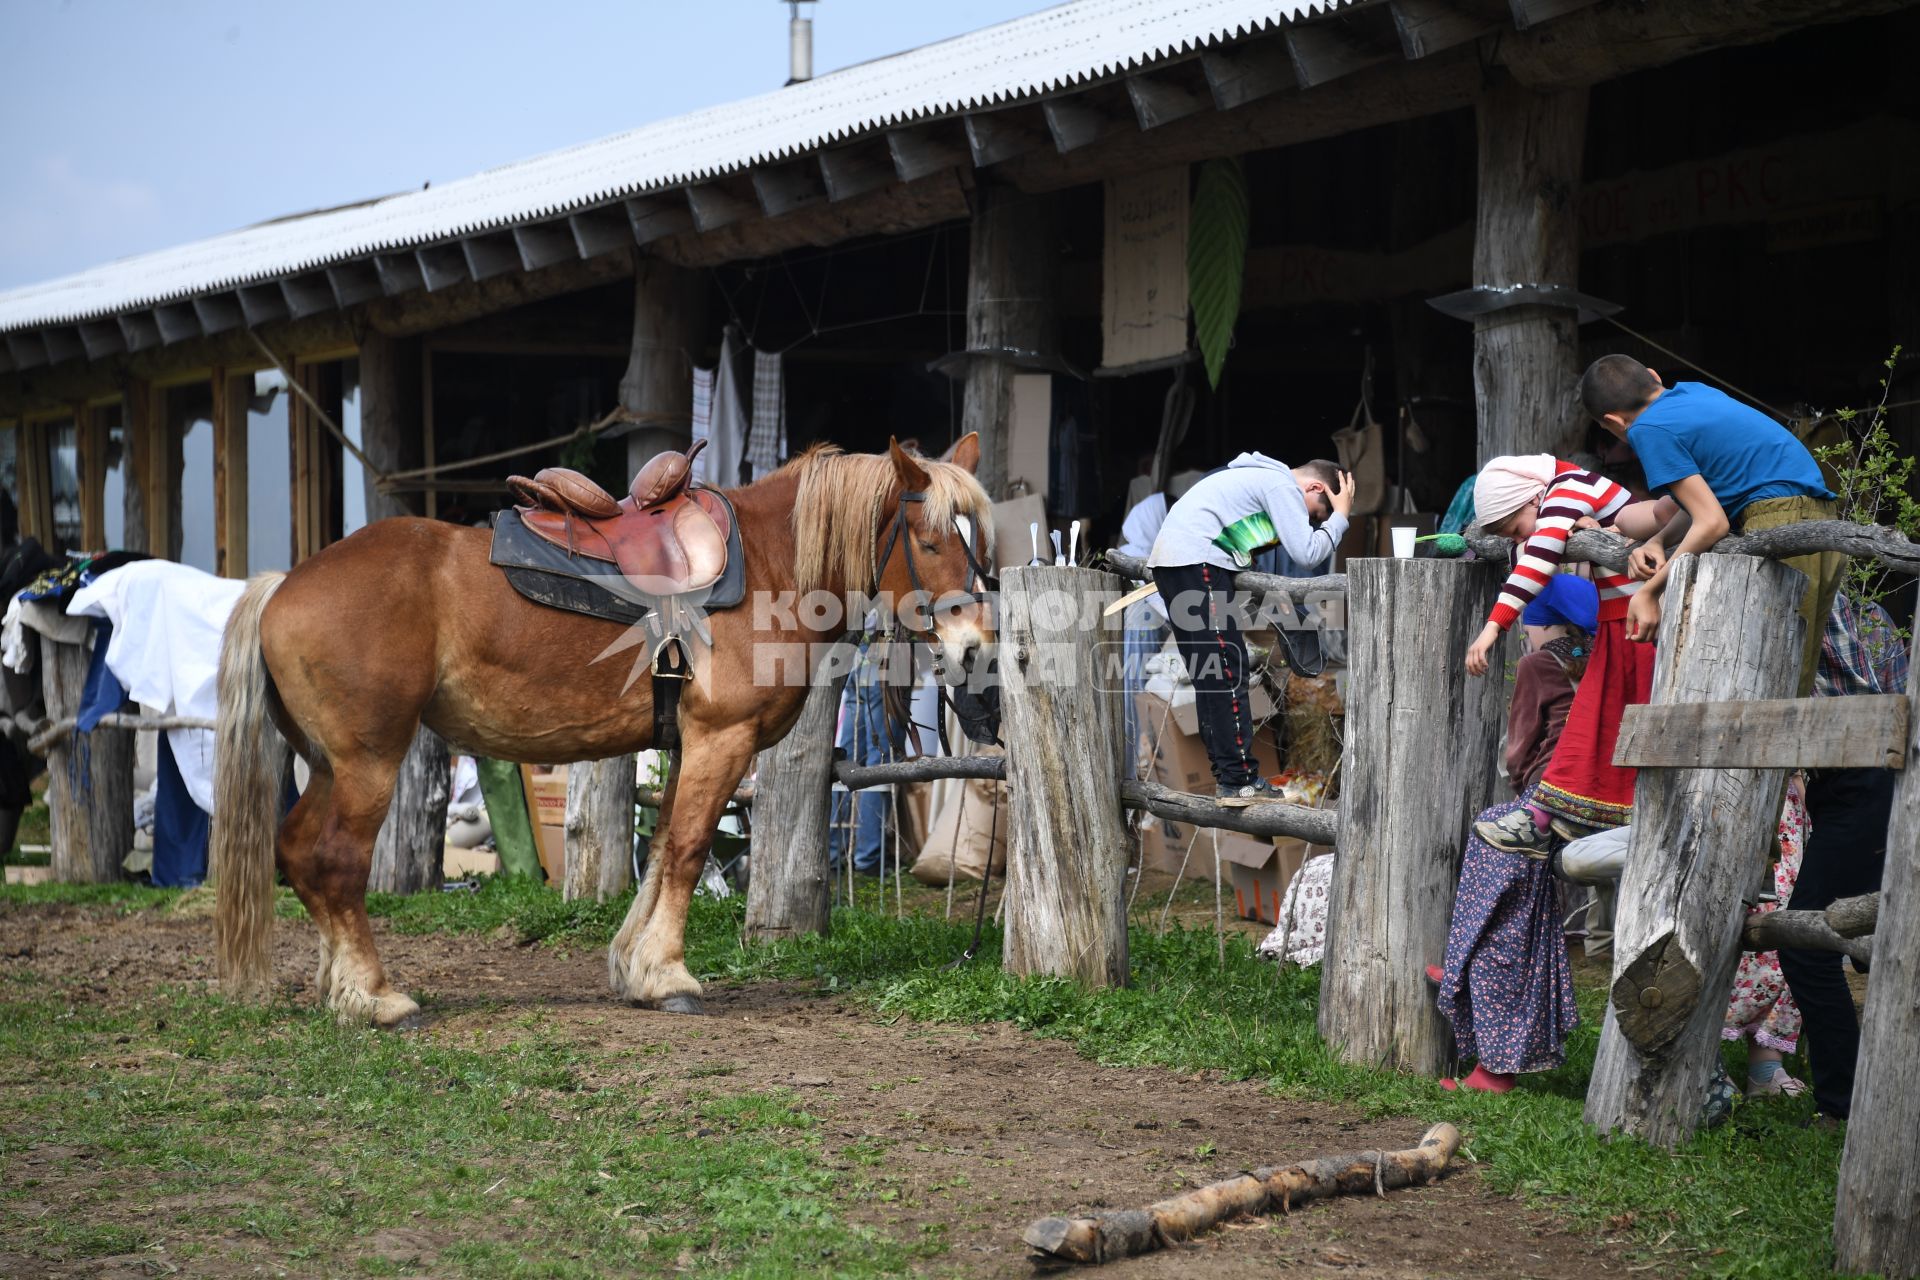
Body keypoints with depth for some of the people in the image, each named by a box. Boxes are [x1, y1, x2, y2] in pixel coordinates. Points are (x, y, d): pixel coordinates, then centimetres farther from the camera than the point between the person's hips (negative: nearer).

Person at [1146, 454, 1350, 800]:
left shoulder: (1263, 477, 25)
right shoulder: (1283, 486, -6)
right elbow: (1306, 554, -11)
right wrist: (1340, 517, -1)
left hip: (1170, 560, 10)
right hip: (1197, 563, -10)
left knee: (1209, 676, 10)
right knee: (1227, 671, -9)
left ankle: (1226, 774, 12)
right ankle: (1239, 780, -10)